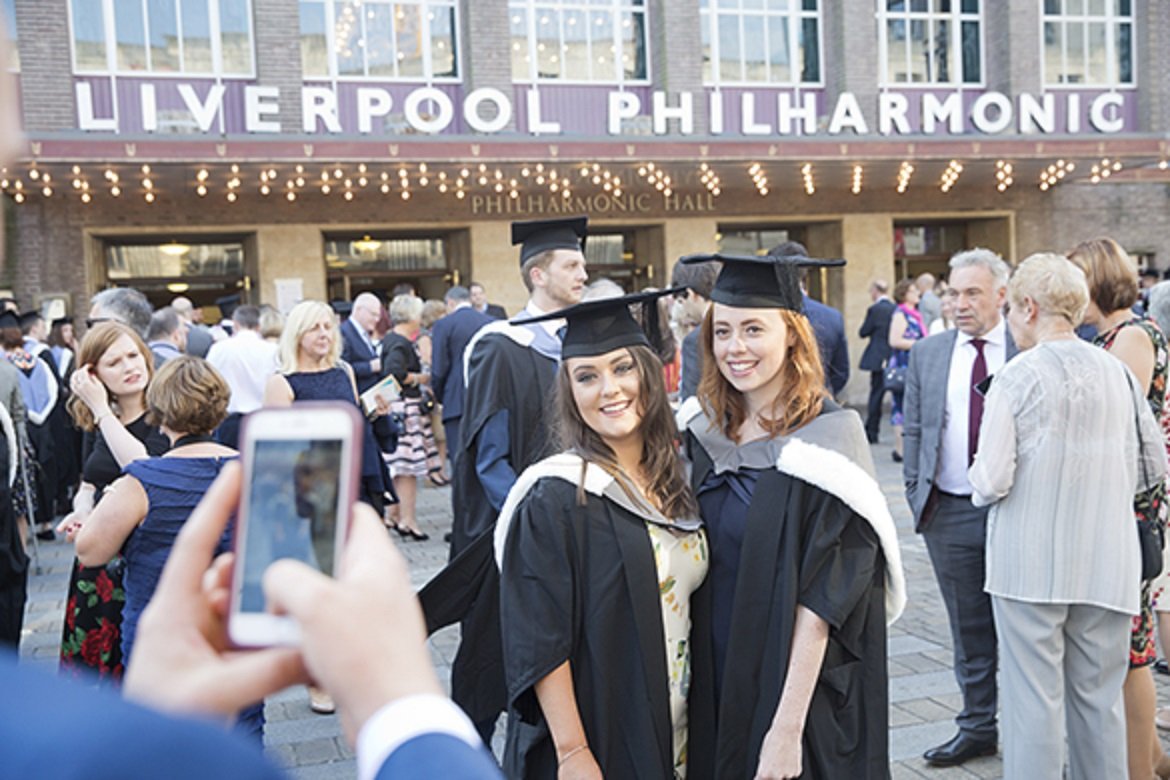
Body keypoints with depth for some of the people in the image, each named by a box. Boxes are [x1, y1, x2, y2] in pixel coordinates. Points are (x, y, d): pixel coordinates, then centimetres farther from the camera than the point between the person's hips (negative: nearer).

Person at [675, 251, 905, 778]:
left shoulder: (825, 438, -16)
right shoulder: (705, 428, 1)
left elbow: (820, 601, -18)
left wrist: (787, 729, -20)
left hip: (795, 687, -5)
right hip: (714, 685, 5)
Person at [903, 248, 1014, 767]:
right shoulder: (927, 354, 7)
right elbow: (914, 431, 10)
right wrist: (915, 493, 4)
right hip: (949, 511, 3)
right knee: (969, 629, 12)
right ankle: (978, 728, 25)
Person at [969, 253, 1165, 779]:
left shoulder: (1016, 376, -11)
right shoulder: (1117, 372, 3)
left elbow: (992, 481, -14)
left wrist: (979, 485, 7)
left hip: (1030, 563, -4)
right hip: (1106, 563, 5)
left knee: (1033, 698, 3)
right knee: (1099, 698, 14)